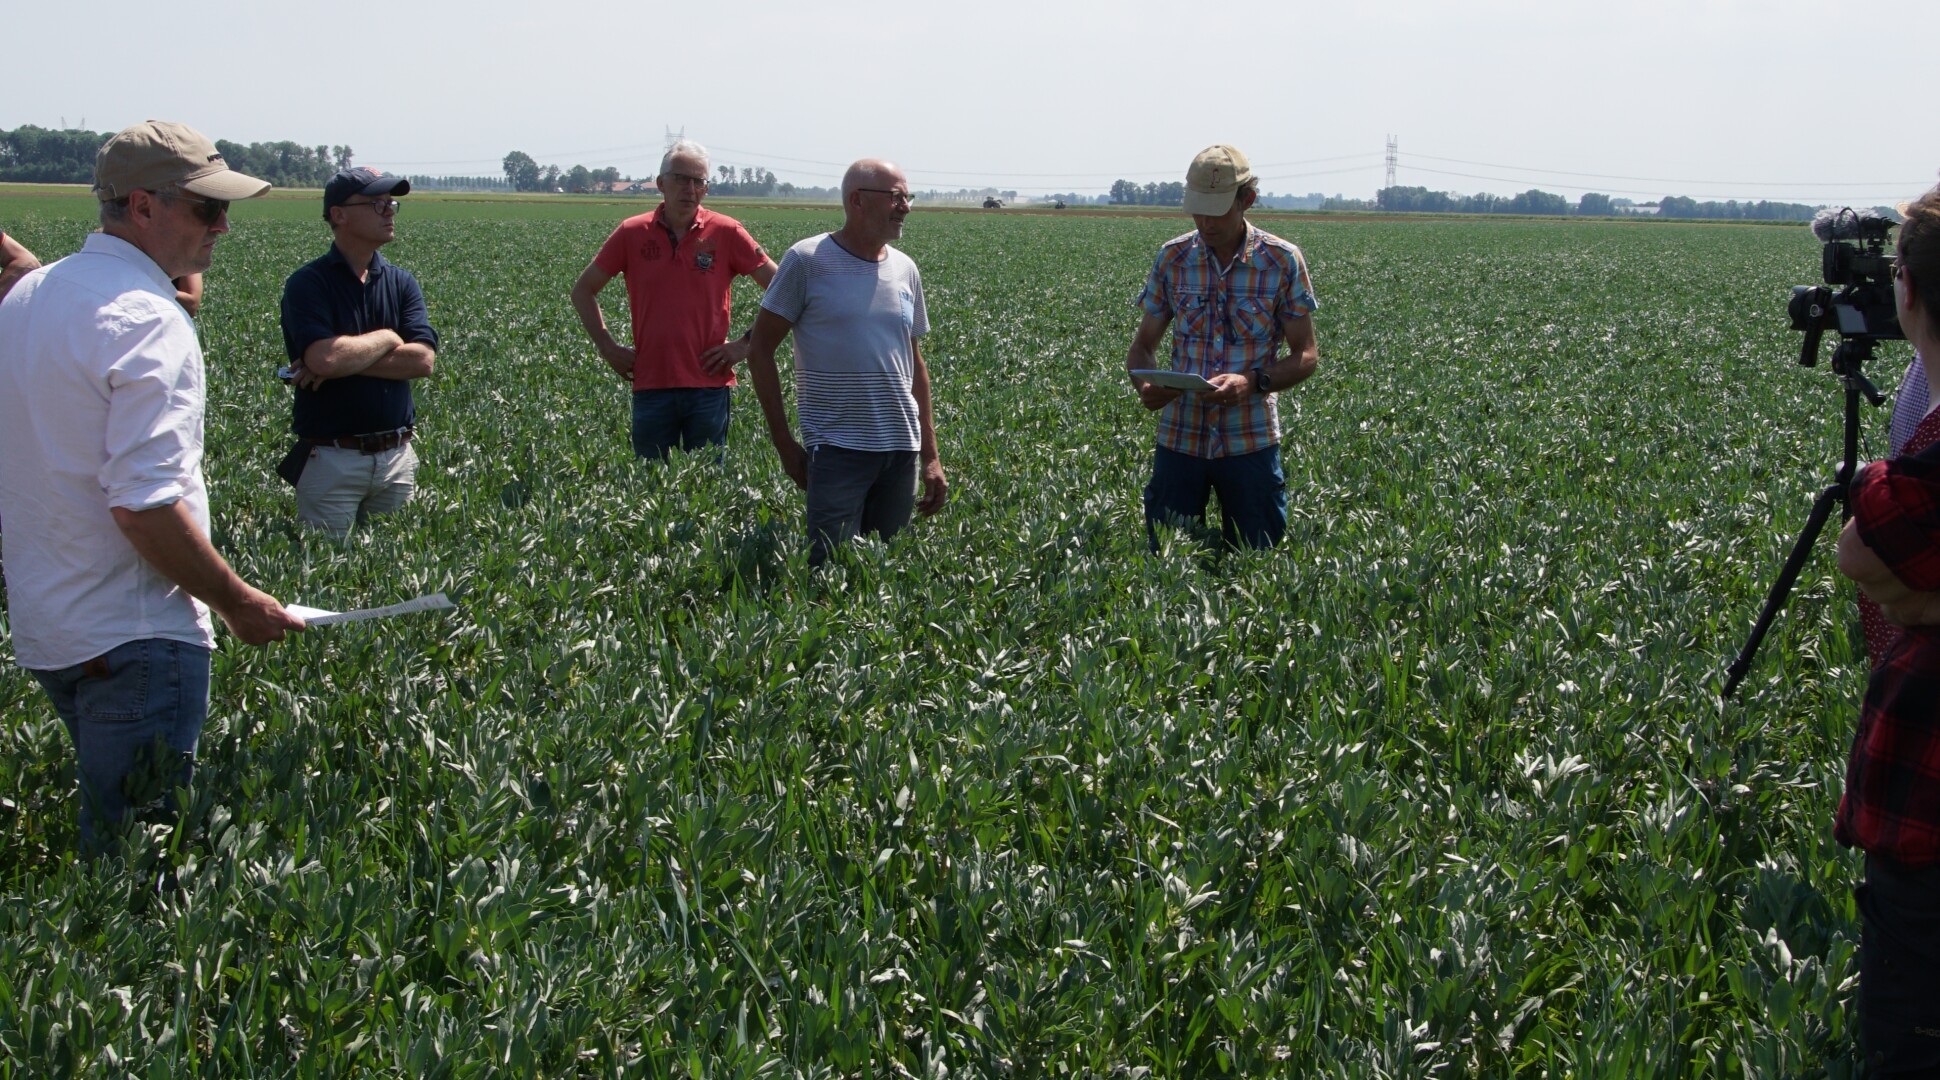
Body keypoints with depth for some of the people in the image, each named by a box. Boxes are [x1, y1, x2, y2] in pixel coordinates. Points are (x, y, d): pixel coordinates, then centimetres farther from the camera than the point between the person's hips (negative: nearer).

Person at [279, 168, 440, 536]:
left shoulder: (401, 282, 8)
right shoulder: (308, 284, -6)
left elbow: (422, 359, -5)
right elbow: (324, 359, -22)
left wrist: (346, 359, -14)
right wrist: (386, 339, -6)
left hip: (397, 457, 5)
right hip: (331, 459, -4)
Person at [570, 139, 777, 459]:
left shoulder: (726, 233, -1)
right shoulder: (632, 233, 3)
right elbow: (583, 290, 14)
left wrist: (746, 344, -2)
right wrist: (607, 347, 5)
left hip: (709, 384, -1)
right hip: (651, 385, 1)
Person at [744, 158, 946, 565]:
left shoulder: (905, 270, 12)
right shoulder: (807, 261, -4)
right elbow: (760, 350, -2)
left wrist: (931, 455, 15)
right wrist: (783, 442, -6)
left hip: (902, 452, 5)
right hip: (837, 450, -5)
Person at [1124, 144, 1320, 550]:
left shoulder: (1283, 261, -4)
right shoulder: (1172, 258, 2)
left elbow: (1305, 356, 0)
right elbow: (1142, 346, 8)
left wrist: (1253, 382, -19)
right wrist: (1145, 385, -15)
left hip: (1251, 442, -1)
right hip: (1179, 437, 2)